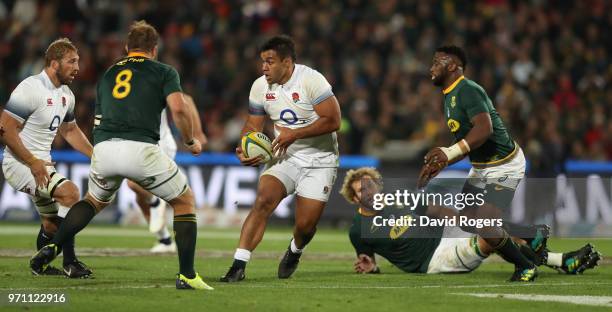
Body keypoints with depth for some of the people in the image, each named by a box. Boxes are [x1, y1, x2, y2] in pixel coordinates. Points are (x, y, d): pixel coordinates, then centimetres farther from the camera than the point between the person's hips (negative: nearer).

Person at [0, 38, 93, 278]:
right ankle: (70, 262, -23)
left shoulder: (65, 94, 8)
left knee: (52, 223, 17)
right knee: (69, 192, -26)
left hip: (41, 164, 9)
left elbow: (70, 130, 24)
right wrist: (32, 162, -23)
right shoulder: (30, 89, -20)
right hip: (20, 163, -9)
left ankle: (40, 266, 41)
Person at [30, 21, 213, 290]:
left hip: (103, 148, 4)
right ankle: (187, 276, 8)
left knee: (95, 200, 34)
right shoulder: (164, 71, 13)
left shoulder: (108, 74, 27)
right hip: (140, 149, -4)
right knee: (184, 201, 17)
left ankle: (51, 248, 18)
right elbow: (178, 109, -3)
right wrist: (191, 142, 13)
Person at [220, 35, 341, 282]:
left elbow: (333, 120, -19)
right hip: (284, 157, 4)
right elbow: (253, 126, 8)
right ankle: (238, 266, -23)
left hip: (319, 161, -3)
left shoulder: (311, 80, -18)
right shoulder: (260, 87, -1)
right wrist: (245, 151, -13)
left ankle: (294, 252, 32)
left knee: (305, 225, -6)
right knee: (262, 201, -21)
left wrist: (294, 134, -22)